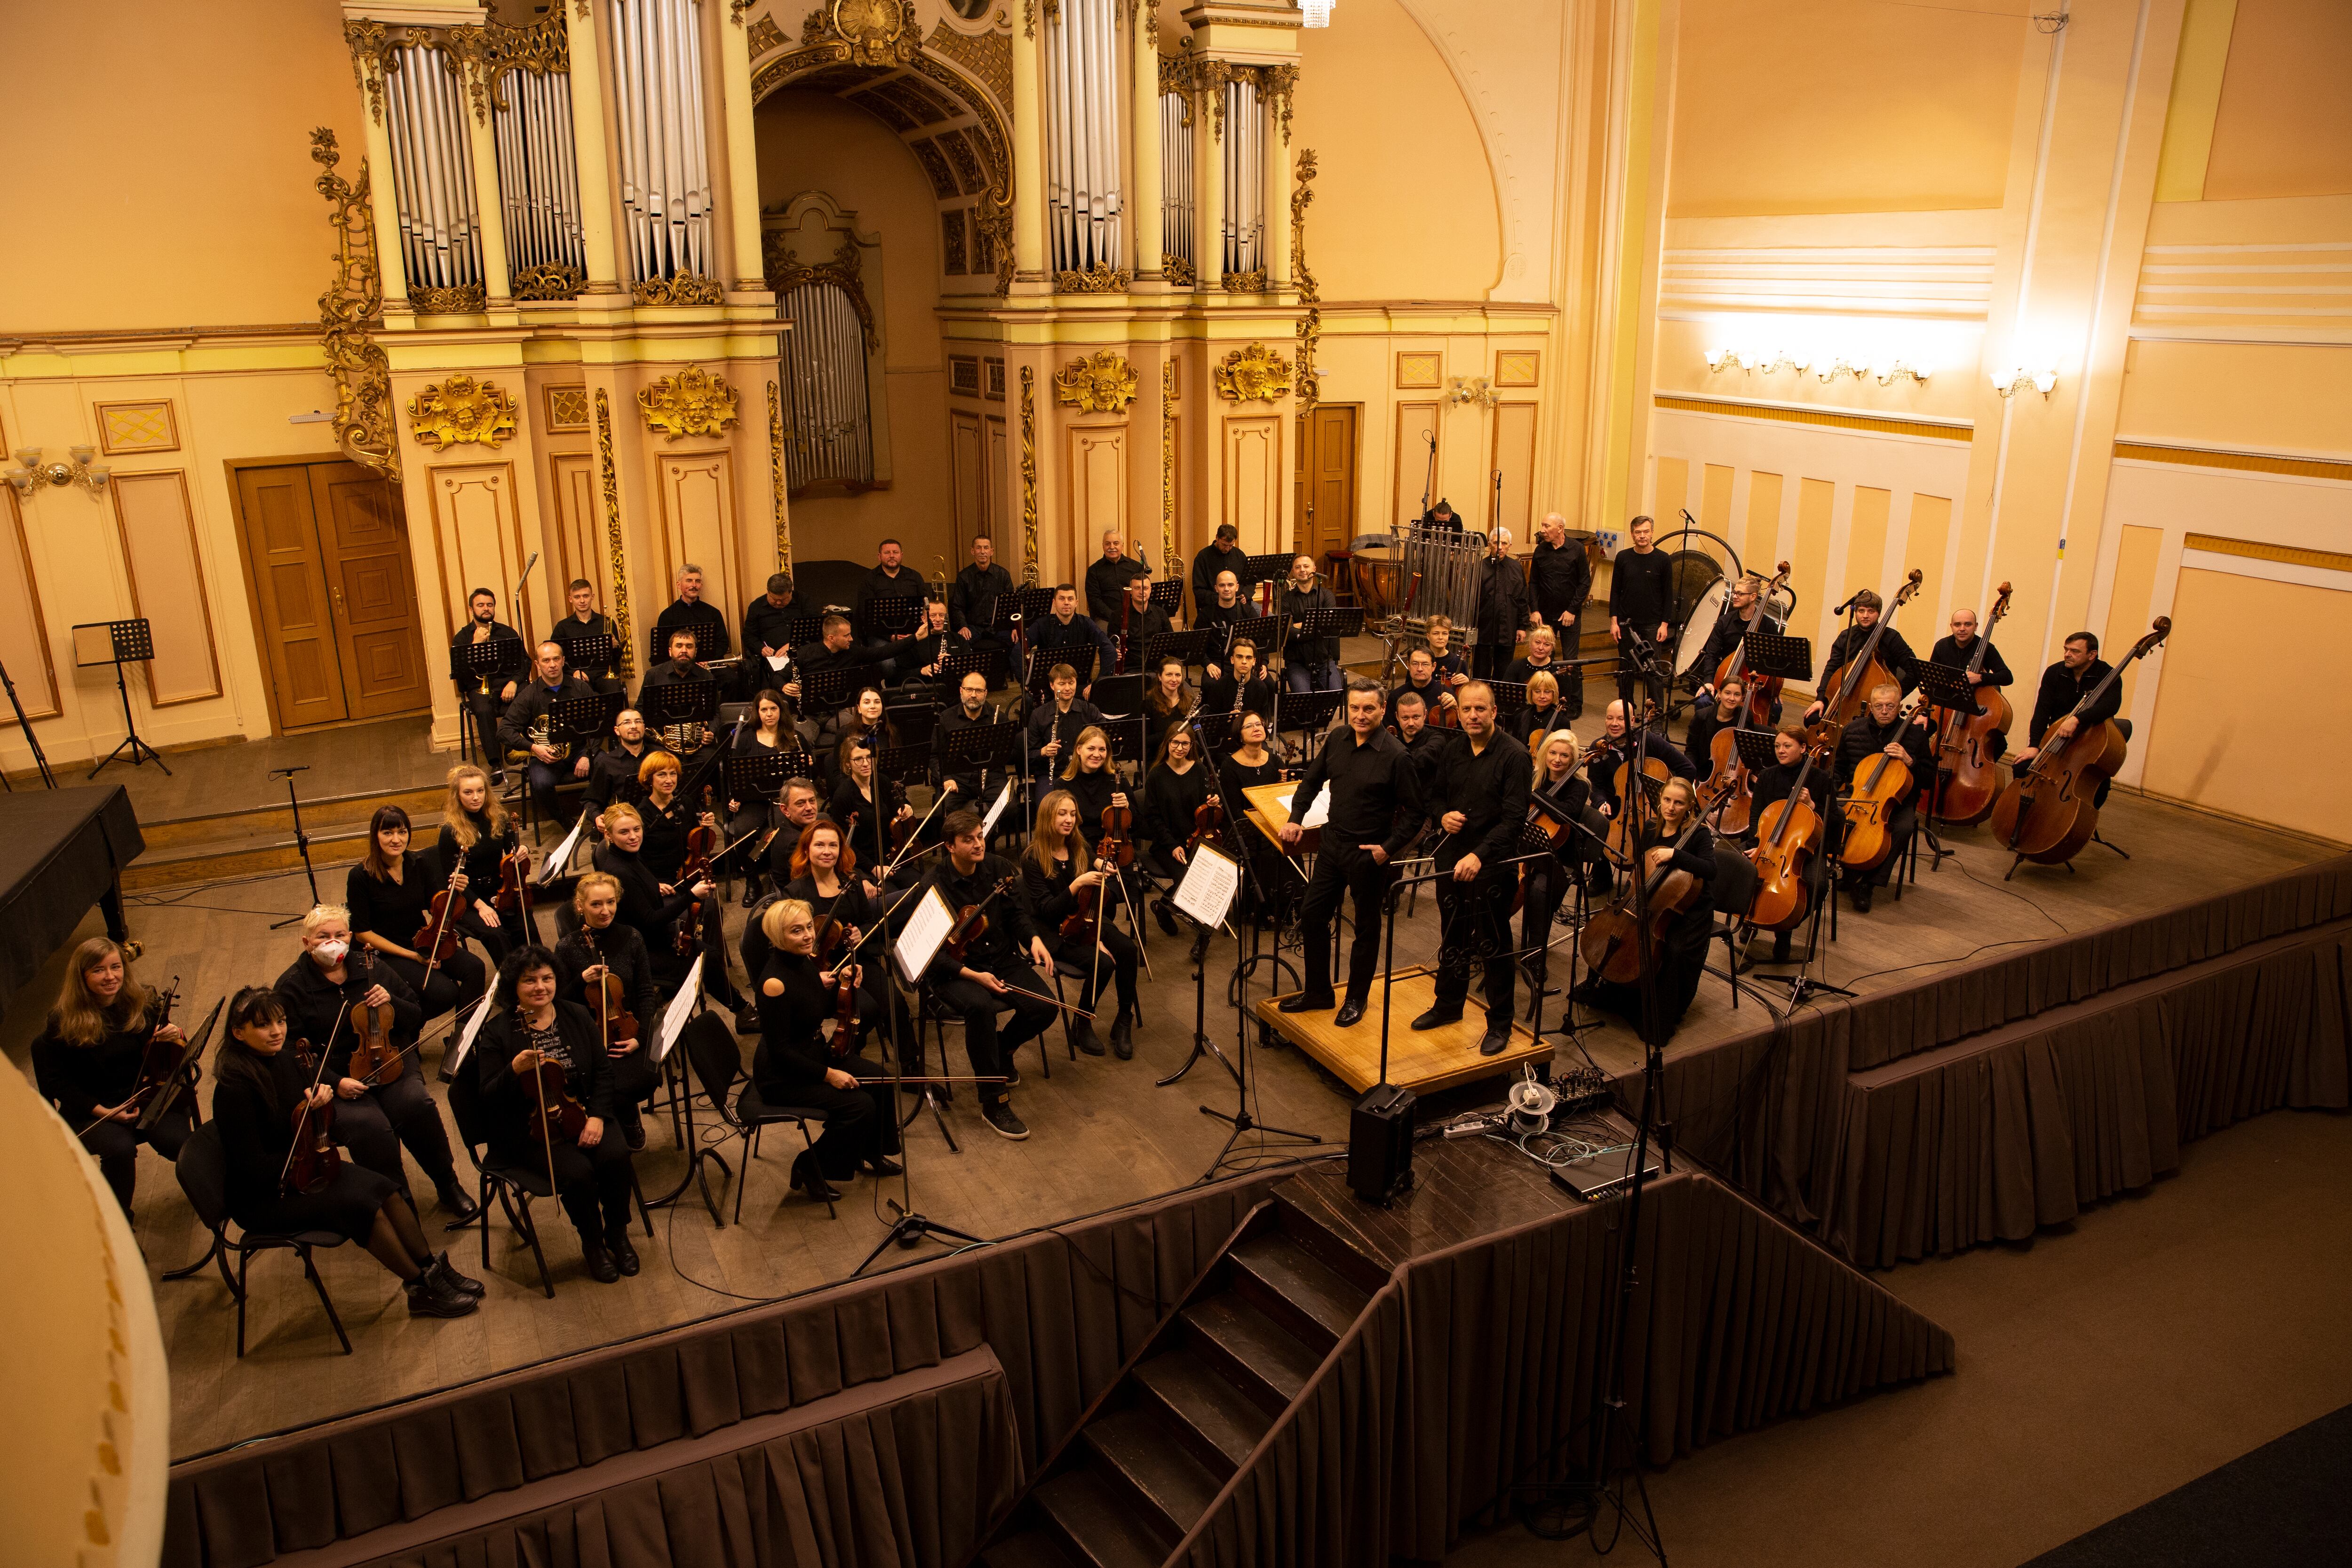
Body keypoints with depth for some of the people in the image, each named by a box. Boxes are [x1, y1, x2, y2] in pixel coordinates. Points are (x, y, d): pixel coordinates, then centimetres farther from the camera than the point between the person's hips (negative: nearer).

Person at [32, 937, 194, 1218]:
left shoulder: (144, 1004, -1)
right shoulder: (62, 1022, -8)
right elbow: (57, 1082, -5)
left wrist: (175, 1038, -15)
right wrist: (105, 1111, -16)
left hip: (146, 1097, 2)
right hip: (91, 1110, -2)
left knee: (181, 1143, -24)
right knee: (120, 1148, -32)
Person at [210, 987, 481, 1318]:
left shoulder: (284, 1060, -1)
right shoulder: (235, 1086, -25)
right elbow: (253, 1168, -25)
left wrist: (321, 1100, -11)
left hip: (299, 1168, 8)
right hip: (261, 1198, -8)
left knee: (386, 1188, -12)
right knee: (362, 1204, -22)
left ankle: (433, 1269, -4)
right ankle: (422, 1290, -11)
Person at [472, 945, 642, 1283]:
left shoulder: (577, 1018, 7)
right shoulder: (498, 1032, -4)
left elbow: (603, 1071, 6)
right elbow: (489, 1098, -8)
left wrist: (597, 1116, -9)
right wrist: (515, 1070, -27)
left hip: (582, 1118, 3)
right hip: (530, 1133, -3)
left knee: (616, 1155, -25)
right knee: (577, 1171, -28)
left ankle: (617, 1234, 1)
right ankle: (592, 1244, 0)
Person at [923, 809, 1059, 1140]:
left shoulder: (997, 869, 1)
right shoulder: (934, 885, -14)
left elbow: (1016, 913, 13)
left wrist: (1033, 938, -8)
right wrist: (972, 975, -26)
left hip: (1002, 960, 5)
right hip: (954, 970, -5)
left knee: (1044, 1008, -18)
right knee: (981, 1007, -37)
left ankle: (1001, 1050, 17)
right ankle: (994, 1102, -24)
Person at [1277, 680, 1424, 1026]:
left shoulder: (1395, 756, -18)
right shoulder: (1337, 742, -1)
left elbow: (1414, 812, -13)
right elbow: (1312, 781, 15)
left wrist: (1390, 847, -19)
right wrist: (1296, 818, 4)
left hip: (1370, 854, -6)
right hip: (1333, 844, 6)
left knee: (1366, 928, 11)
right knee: (1312, 915, 12)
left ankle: (1356, 999, 28)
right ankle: (1317, 992, 29)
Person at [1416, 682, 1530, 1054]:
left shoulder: (1513, 755, -14)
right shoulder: (1451, 751, 4)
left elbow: (1514, 818, -19)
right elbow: (1436, 796, 17)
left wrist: (1480, 855, -30)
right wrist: (1443, 815, -7)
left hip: (1494, 865, -5)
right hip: (1451, 859, 6)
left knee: (1495, 944, 4)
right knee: (1452, 937, 19)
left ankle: (1500, 1023, 19)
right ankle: (1449, 1005, 38)